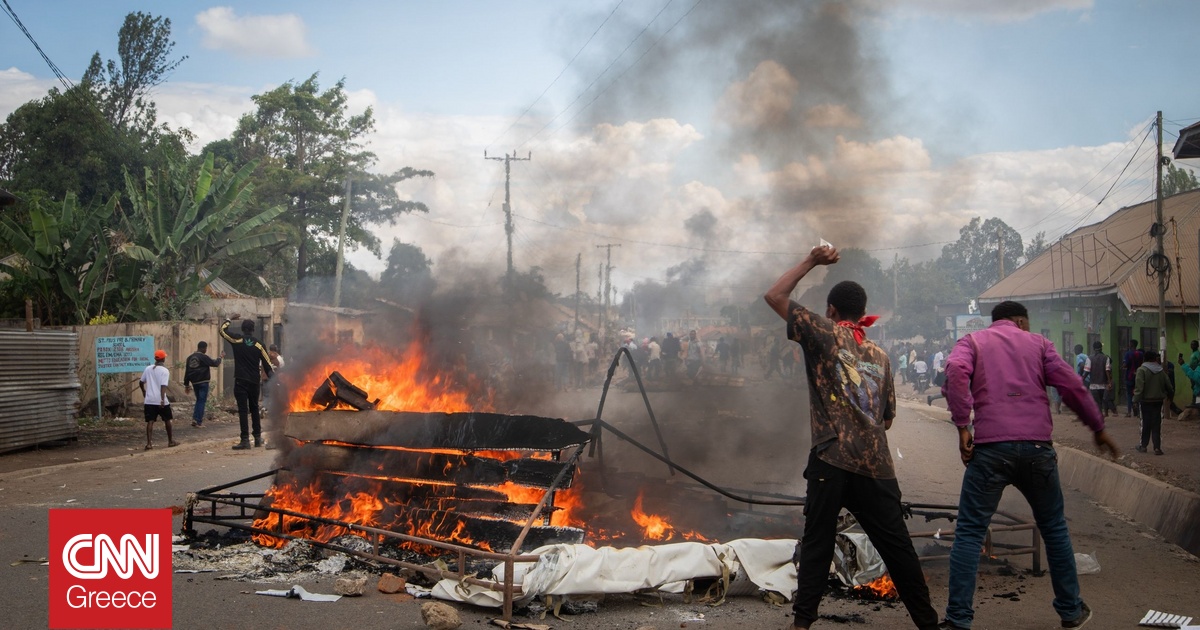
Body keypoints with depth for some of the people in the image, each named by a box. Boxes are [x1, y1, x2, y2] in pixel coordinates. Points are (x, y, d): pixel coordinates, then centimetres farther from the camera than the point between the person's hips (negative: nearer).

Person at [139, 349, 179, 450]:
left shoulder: (148, 369, 7)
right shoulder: (165, 371, -7)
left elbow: (141, 383, 14)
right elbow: (163, 386, -18)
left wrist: (144, 392, 32)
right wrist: (162, 400, -24)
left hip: (149, 400, 3)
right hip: (161, 401, -3)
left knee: (150, 422, 2)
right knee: (167, 420, 14)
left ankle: (149, 443, -8)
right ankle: (171, 441, 23)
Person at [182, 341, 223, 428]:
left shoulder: (190, 357, 9)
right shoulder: (204, 357, -12)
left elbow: (187, 372, 11)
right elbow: (215, 363, -9)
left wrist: (186, 384, 16)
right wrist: (220, 357, 11)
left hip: (194, 382, 7)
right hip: (203, 382, -7)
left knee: (199, 400, 19)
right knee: (202, 401, -2)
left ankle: (195, 419, 8)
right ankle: (198, 422, -5)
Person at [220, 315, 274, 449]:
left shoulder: (237, 340, -4)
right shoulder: (259, 345, 2)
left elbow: (222, 329, 11)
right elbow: (267, 364, 3)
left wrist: (230, 319, 26)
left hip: (241, 381, -3)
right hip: (254, 382, 3)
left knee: (243, 410, -6)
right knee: (254, 408, 17)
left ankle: (245, 440, -12)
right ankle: (258, 437, 22)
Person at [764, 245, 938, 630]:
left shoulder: (824, 334, 3)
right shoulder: (880, 356, 17)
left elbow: (774, 296, 4)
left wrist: (811, 262, 10)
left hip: (832, 461, -4)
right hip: (877, 466, 4)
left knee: (817, 544, 4)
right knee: (897, 548, 9)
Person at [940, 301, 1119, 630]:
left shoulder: (973, 341, 13)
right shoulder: (1038, 343, 16)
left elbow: (955, 371, -9)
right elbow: (1071, 385, 7)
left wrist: (962, 426, -8)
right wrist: (1098, 427, 18)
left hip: (990, 447, -2)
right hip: (1037, 446, 2)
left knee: (969, 533, 2)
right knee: (1054, 528, 19)